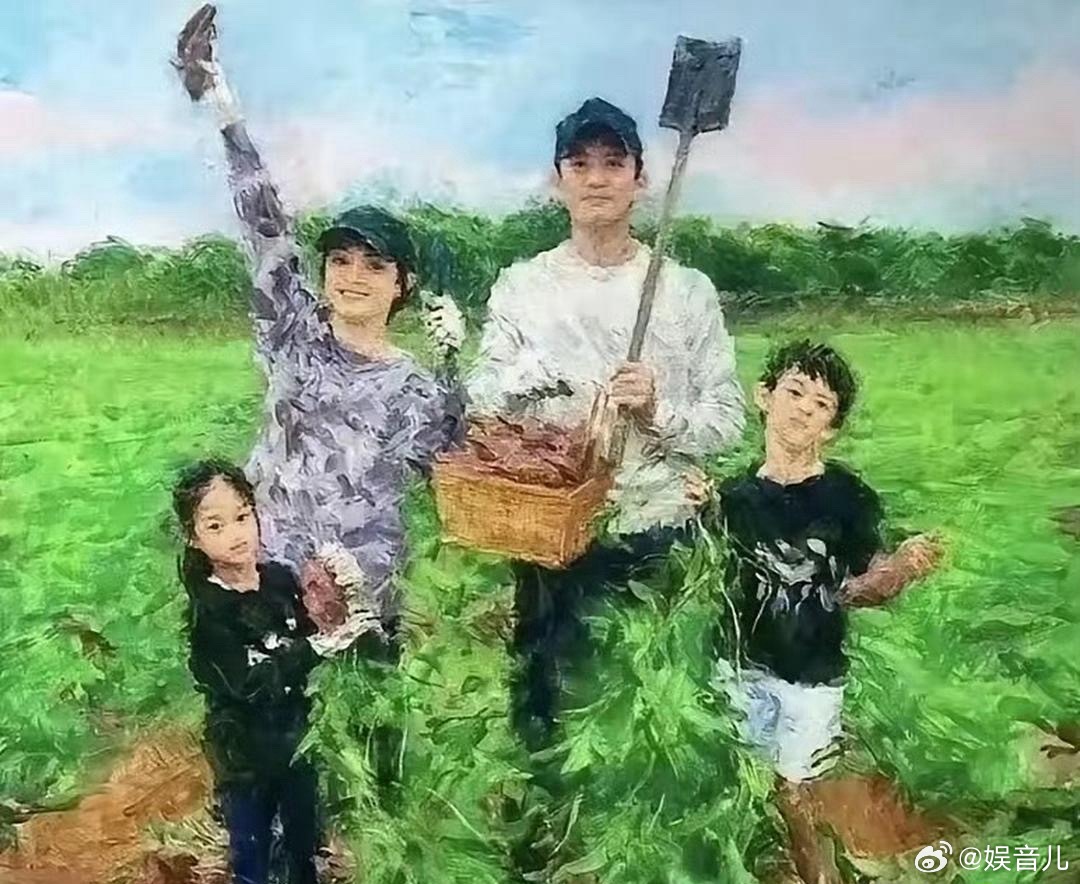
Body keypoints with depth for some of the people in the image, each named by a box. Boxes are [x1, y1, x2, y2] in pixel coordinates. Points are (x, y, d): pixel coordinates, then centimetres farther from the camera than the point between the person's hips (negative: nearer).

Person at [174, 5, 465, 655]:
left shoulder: (420, 392, -1)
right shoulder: (296, 332, 0)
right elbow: (267, 226, -8)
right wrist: (220, 103, -14)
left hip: (356, 599, -1)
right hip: (262, 581, 1)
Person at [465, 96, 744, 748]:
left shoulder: (688, 290, 2)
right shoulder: (522, 286, 4)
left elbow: (727, 421, 1)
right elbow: (479, 409, 0)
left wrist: (658, 411, -18)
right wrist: (527, 373, -20)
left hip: (661, 532, 0)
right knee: (549, 700, 8)